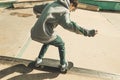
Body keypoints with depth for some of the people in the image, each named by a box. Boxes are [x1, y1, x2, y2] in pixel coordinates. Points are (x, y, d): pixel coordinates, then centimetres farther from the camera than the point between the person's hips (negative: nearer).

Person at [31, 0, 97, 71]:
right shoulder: (64, 11, -8)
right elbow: (68, 25, -28)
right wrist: (87, 32, -31)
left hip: (34, 34, 7)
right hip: (45, 35, -7)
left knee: (47, 42, 39)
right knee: (61, 44, 22)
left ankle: (39, 60, 37)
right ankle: (63, 64, 35)